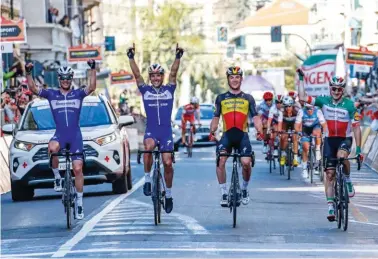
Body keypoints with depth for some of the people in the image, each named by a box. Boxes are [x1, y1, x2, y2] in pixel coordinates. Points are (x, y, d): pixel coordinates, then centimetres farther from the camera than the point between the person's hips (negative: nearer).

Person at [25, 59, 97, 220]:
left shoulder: (78, 94, 5)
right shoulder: (51, 94, 8)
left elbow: (92, 87, -12)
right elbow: (33, 89, -1)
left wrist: (93, 69, -21)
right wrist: (28, 73, -14)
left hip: (75, 135, 0)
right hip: (60, 134, 0)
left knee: (77, 169, -4)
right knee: (52, 148, -37)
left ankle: (79, 204, 7)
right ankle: (57, 177, -12)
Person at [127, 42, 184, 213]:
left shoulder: (169, 90, 5)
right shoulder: (145, 90, 5)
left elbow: (174, 73, -7)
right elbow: (137, 75, -5)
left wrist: (178, 57, -20)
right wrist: (131, 57, -16)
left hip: (166, 131, 1)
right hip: (151, 130, -1)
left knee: (167, 163, -3)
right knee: (148, 147, -34)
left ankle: (168, 194, 15)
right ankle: (147, 178, -17)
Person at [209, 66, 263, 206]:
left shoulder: (248, 98, 12)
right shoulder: (221, 98, 13)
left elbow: (255, 117, 6)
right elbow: (216, 118, 13)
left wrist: (260, 131, -13)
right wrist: (212, 132, -5)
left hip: (242, 135, -1)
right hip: (227, 135, 1)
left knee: (246, 163, -19)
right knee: (220, 161, -22)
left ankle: (244, 189, 10)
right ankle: (224, 193, -10)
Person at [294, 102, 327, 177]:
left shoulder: (318, 111, -27)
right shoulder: (301, 112, -25)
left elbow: (324, 124, -27)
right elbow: (297, 125, -23)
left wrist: (324, 133, -42)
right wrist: (298, 131, -40)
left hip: (315, 127, -1)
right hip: (305, 129, 1)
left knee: (317, 133, -37)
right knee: (306, 147, -10)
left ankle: (318, 151, -15)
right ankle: (304, 169, 2)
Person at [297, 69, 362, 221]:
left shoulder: (349, 105, -10)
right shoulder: (324, 101, -4)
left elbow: (356, 128, -11)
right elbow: (302, 97, -8)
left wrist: (358, 149, -16)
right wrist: (301, 79, -10)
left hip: (345, 139, -2)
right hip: (329, 139, 2)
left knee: (341, 155, -36)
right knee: (329, 173, -4)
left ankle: (348, 179, -9)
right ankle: (330, 206, 1)